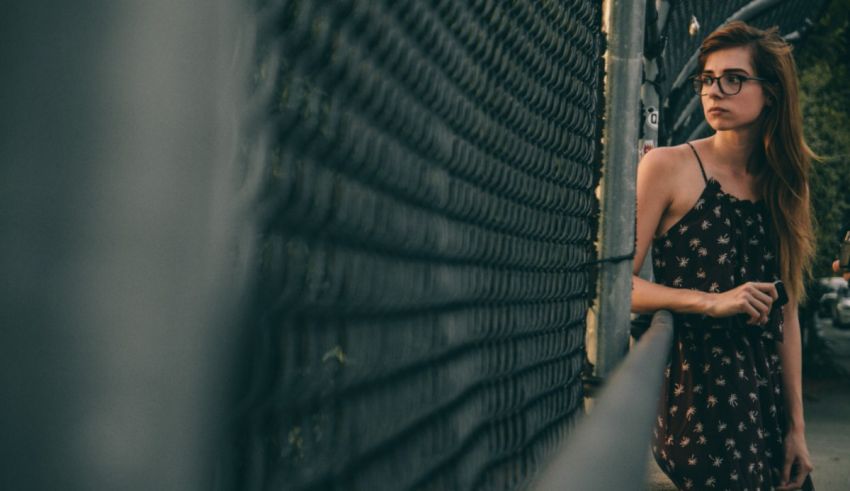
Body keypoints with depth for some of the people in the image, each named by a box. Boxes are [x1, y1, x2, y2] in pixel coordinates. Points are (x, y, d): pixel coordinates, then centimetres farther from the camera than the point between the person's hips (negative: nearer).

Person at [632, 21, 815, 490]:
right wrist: (713, 302, -20)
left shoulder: (780, 186, 11)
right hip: (697, 395, -5)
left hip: (766, 400, 5)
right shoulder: (668, 166, -4)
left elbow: (785, 313, 9)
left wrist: (796, 426, 6)